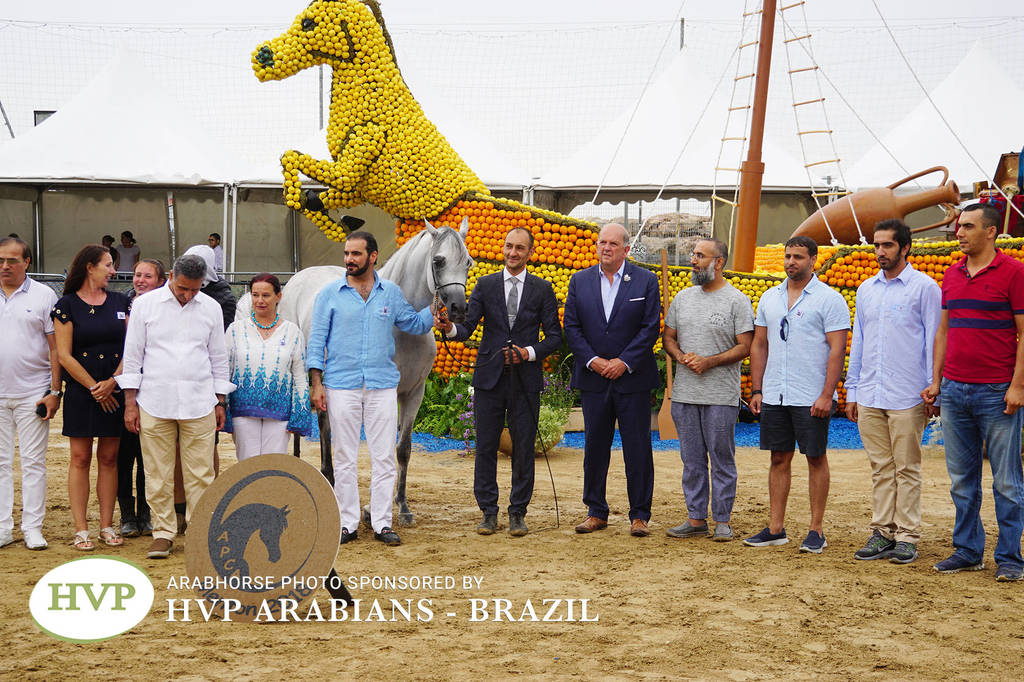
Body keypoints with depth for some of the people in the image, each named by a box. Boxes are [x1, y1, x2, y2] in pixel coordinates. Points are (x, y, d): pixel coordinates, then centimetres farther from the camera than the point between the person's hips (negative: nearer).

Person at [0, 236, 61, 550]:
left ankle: (33, 528, 7)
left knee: (33, 462, 1)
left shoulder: (44, 295, 2)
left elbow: (56, 347, 1)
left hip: (32, 394, -2)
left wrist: (55, 391, -5)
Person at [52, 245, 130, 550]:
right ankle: (81, 529, 3)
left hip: (114, 392, 3)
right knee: (80, 459, -1)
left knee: (109, 459, 6)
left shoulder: (119, 302, 9)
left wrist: (112, 382, -9)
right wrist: (94, 388, -8)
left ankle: (107, 525, 12)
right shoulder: (67, 305, -1)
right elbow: (64, 355, -5)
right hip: (81, 392, -3)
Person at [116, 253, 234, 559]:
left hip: (199, 404, 1)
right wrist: (130, 402, 1)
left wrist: (220, 401, 12)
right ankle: (163, 533, 13)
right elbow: (132, 355, 5)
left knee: (200, 474, 0)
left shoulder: (211, 308, 6)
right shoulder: (145, 304, 2)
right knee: (157, 474, 1)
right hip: (154, 403, -1)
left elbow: (218, 358, 14)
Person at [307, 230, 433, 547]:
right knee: (344, 458, 4)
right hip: (341, 385, -1)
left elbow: (414, 324, 14)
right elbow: (317, 341, 2)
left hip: (383, 385, 1)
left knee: (384, 457, 2)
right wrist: (316, 384, -5)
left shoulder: (391, 293, 6)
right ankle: (348, 523, 13)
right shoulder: (330, 294, 2)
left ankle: (382, 523, 10)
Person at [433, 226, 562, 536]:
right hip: (489, 377, 1)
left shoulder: (542, 289, 5)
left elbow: (554, 336, 4)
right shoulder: (485, 285, 7)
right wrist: (450, 328, -23)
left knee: (523, 448, 3)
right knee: (485, 447, 3)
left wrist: (530, 352, -13)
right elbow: (468, 327, -1)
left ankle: (518, 513, 13)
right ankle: (488, 513, 13)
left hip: (525, 380, -1)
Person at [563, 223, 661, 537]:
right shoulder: (579, 281, 7)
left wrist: (624, 362, -13)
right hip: (593, 378, 2)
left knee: (638, 448, 0)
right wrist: (592, 360, -8)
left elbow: (651, 327, -4)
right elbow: (571, 326, 4)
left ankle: (639, 515, 9)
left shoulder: (646, 281, 0)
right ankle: (596, 512, 19)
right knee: (594, 447, 8)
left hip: (632, 378, -2)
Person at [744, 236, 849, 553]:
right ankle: (775, 528, 15)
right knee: (779, 458, 9)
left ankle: (816, 530, 9)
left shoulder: (829, 299, -5)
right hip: (773, 396, 5)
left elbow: (837, 349, -10)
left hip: (812, 398, -5)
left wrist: (827, 395, -16)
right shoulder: (769, 297, 11)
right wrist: (756, 390, 9)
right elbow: (759, 345, 15)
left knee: (816, 458, 2)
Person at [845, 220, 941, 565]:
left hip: (907, 397, -5)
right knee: (881, 468, 8)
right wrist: (852, 390, 15)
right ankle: (882, 532, 13)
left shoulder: (924, 287, -1)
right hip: (869, 396, 5)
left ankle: (907, 536, 6)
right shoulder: (866, 289, 15)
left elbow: (933, 340, -2)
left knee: (907, 468, 0)